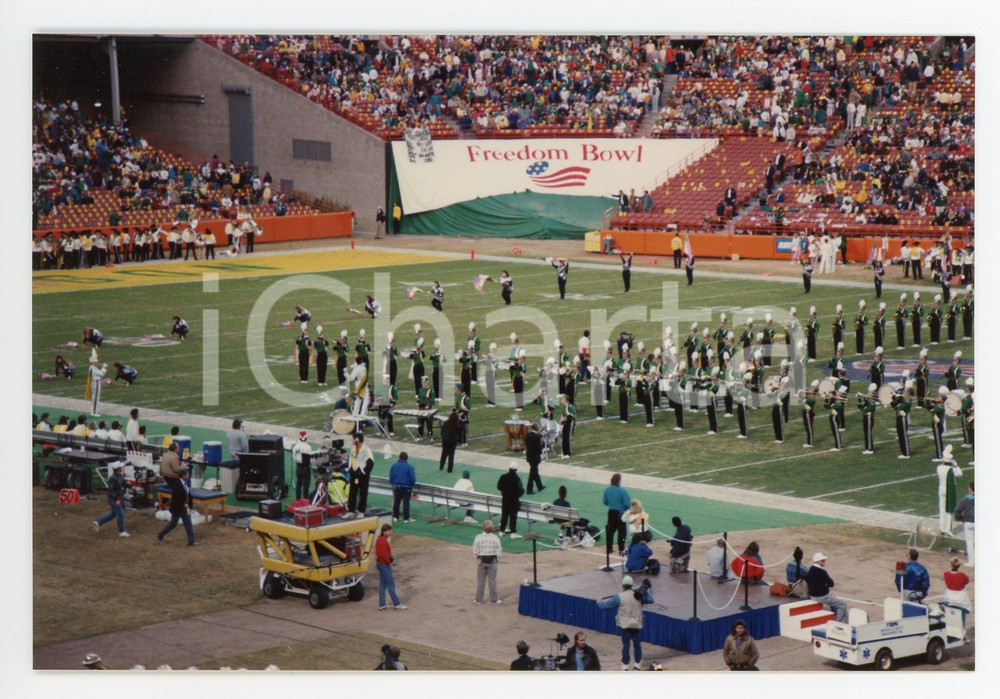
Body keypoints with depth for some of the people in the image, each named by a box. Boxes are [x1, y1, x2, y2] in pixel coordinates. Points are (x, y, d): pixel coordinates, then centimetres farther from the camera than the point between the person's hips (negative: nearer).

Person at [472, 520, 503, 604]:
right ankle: (494, 599, 13)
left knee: (480, 581, 9)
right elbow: (499, 550, -8)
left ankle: (478, 599, 15)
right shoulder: (496, 538, -9)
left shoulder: (478, 537, -10)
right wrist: (497, 558, 1)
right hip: (492, 560, 0)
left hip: (481, 560, 0)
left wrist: (477, 558, -4)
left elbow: (475, 549, -12)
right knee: (492, 580, 8)